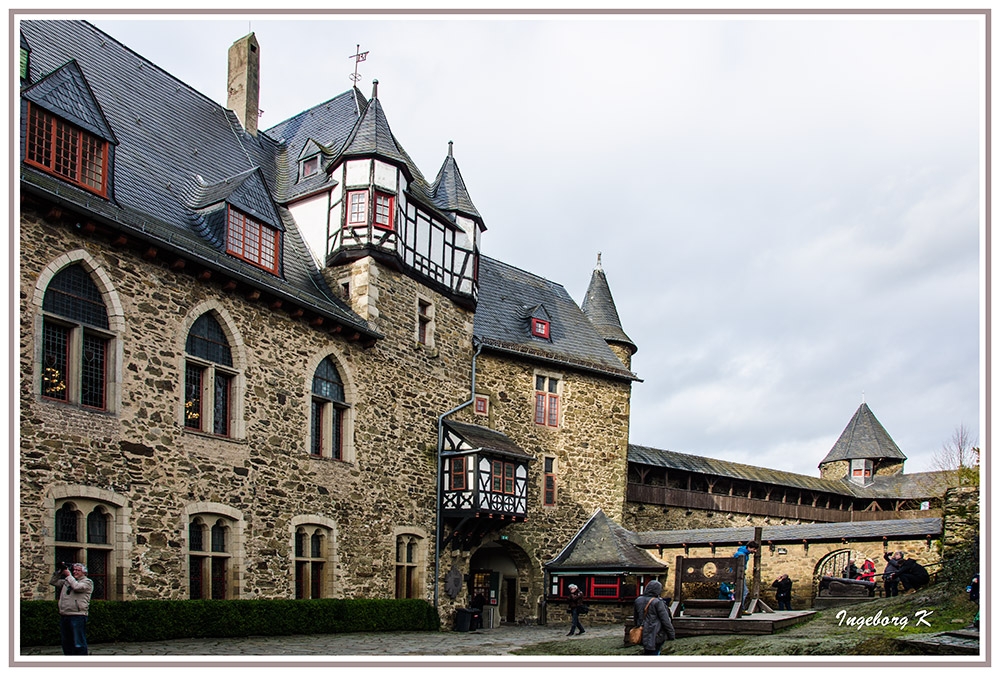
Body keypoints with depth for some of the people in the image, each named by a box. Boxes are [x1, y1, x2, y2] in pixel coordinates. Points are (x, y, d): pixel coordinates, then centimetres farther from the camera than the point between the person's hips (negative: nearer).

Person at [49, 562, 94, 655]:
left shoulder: (88, 582, 1)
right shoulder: (67, 581, 23)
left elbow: (77, 587, -16)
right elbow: (53, 582, 24)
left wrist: (68, 575, -5)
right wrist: (59, 571, 11)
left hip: (78, 616, -7)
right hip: (63, 616, 7)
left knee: (79, 644, -8)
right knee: (66, 644, 13)